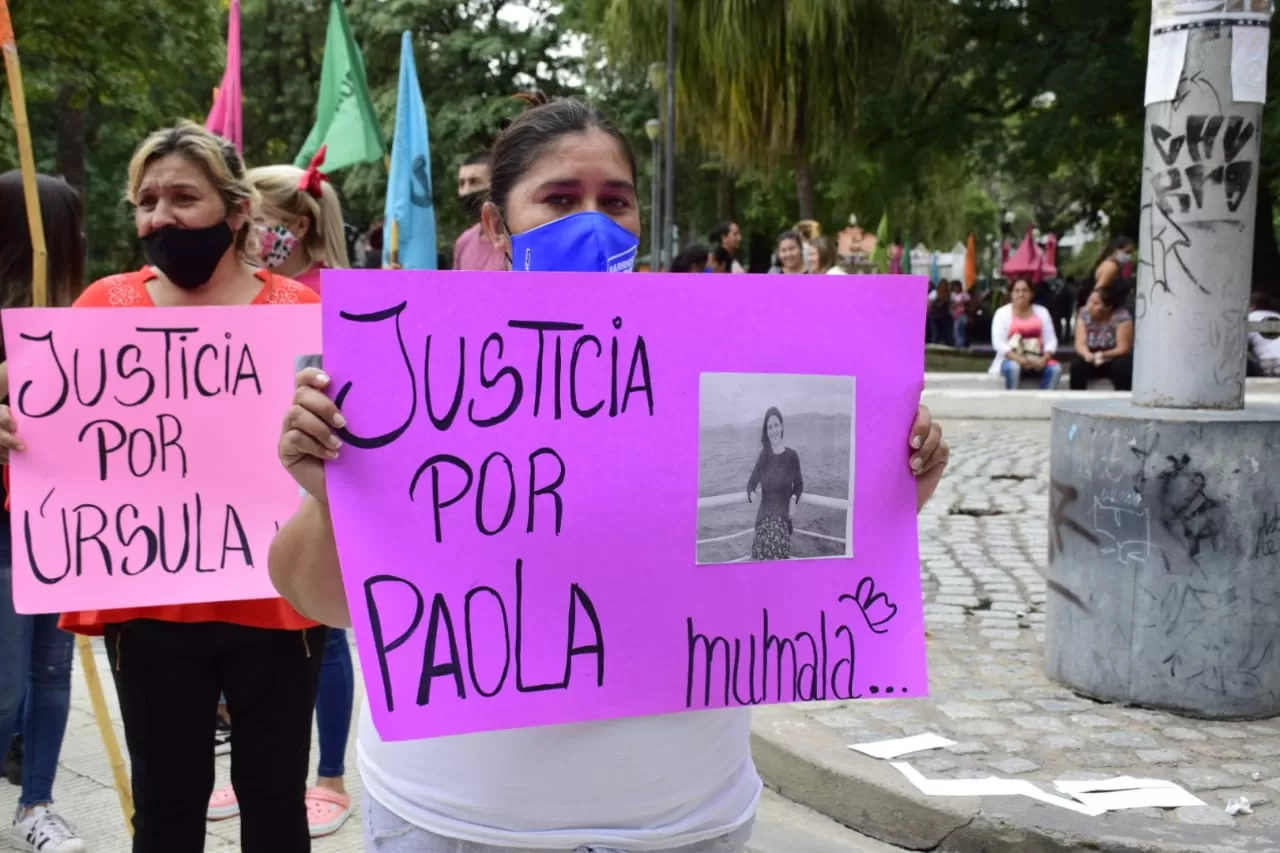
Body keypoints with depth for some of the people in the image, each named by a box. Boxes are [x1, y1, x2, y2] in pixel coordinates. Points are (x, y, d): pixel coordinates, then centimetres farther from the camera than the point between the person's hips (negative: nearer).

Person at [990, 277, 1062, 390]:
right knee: (1013, 367, -37)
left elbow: (1051, 340, 4)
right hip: (1012, 359, -3)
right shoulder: (1002, 313, 0)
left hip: (1037, 361, 3)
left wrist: (1044, 359, -17)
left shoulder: (1042, 312, 10)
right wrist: (1020, 359, -24)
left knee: (1056, 368, -26)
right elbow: (998, 342, -11)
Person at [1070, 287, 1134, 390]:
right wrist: (1087, 354, -37)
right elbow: (1080, 344, -14)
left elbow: (1123, 348, -20)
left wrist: (1103, 355, -38)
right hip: (1092, 359, 3)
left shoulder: (1121, 316, -18)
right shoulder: (1085, 314, -8)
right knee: (1077, 364, -26)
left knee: (1122, 365, -33)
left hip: (1115, 357, -2)